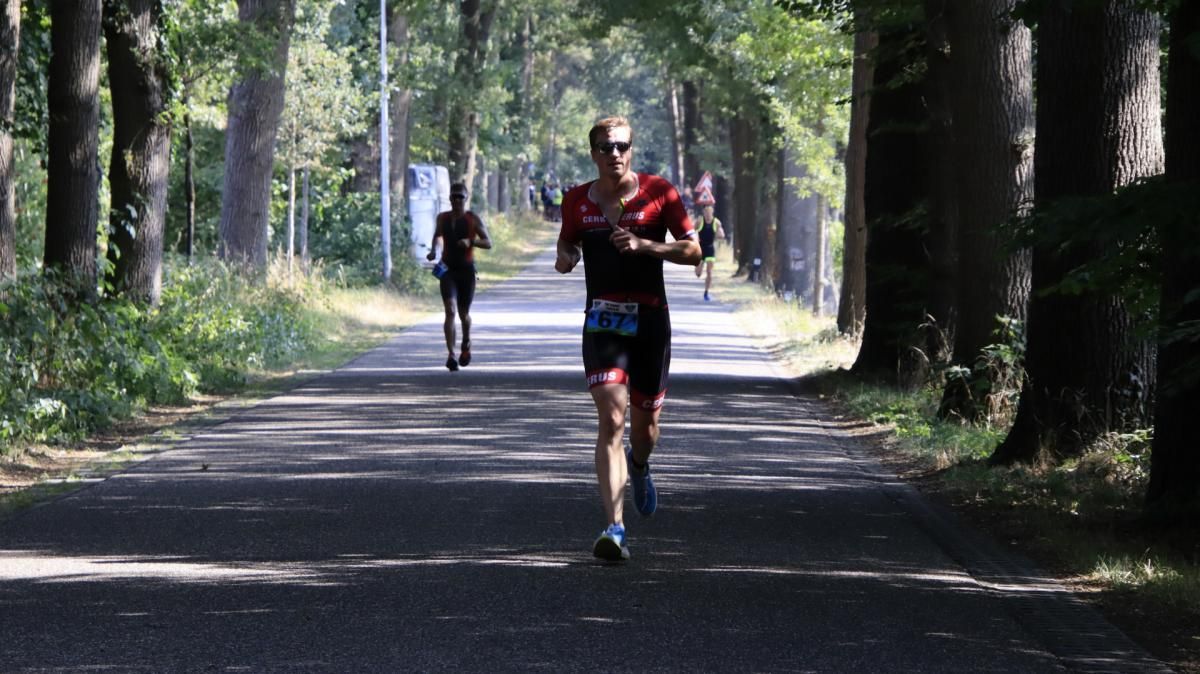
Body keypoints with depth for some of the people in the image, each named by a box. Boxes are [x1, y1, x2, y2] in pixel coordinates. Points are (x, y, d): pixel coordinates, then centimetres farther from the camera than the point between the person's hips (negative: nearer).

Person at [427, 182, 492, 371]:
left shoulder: (473, 219, -2)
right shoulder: (443, 218, 5)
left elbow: (488, 243, -3)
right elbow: (437, 235, 25)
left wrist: (470, 242, -21)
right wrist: (433, 250, 5)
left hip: (467, 270, 0)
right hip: (447, 270, 0)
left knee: (464, 313, 11)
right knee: (450, 311, -17)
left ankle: (466, 344, 42)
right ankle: (451, 355, -21)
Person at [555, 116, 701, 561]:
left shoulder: (658, 193, -2)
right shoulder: (577, 201, 4)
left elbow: (693, 251, -3)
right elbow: (567, 242, 22)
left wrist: (644, 245, -17)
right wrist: (565, 257, -2)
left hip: (650, 321, 0)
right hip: (602, 321, 0)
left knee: (645, 423, 10)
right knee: (611, 418, -17)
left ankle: (638, 466, 50)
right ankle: (614, 528, -22)